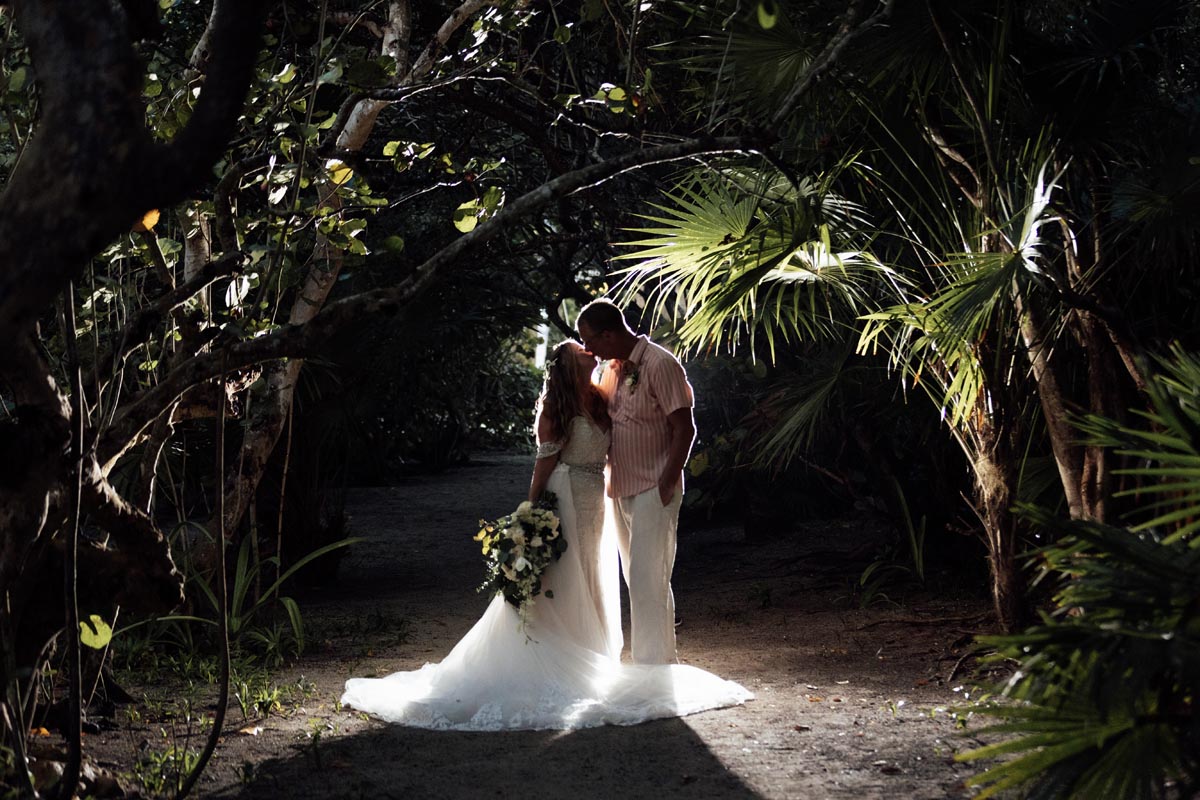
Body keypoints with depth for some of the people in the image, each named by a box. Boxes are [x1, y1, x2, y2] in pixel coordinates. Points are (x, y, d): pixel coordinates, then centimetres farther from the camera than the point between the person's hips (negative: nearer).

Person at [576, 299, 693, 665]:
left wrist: (666, 484, -19)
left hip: (653, 490, -8)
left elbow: (684, 429, -14)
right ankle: (654, 661, 22)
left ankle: (656, 665, -4)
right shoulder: (612, 369, 12)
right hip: (621, 489, 8)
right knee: (638, 581, 13)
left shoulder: (660, 364, -12)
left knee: (649, 581, -9)